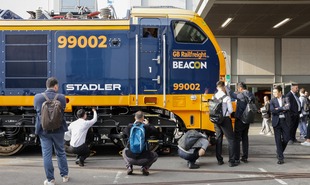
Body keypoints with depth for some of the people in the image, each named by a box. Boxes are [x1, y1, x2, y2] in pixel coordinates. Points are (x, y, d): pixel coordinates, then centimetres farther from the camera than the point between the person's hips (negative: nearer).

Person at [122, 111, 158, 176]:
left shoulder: (130, 127, -2)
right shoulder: (146, 127, -8)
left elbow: (124, 132, 20)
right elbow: (156, 132, 8)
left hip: (130, 158, 2)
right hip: (143, 159, -2)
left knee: (124, 151, 37)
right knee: (155, 155, 30)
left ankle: (129, 167, 15)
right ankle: (145, 167, 6)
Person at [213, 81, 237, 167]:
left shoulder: (214, 97, 1)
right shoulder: (226, 97, -13)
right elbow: (230, 110, -11)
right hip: (225, 120, -5)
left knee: (218, 139, 13)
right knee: (231, 140, 2)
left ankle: (219, 160, 17)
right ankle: (231, 161, -1)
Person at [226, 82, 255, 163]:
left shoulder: (241, 95, -15)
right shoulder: (251, 95, 7)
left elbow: (231, 94, -17)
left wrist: (226, 87, -4)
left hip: (240, 120, -7)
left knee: (237, 138, -2)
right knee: (245, 138, 14)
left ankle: (236, 158, -2)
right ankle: (245, 157, 18)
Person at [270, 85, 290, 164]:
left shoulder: (286, 99, 4)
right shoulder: (272, 100, 4)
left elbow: (288, 107, -14)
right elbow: (272, 110, -10)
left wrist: (278, 109, -15)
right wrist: (283, 108, -10)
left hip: (285, 121, 1)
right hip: (277, 121, -1)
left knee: (286, 138, 2)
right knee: (278, 140, 0)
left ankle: (279, 152, 29)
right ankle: (280, 157, 6)